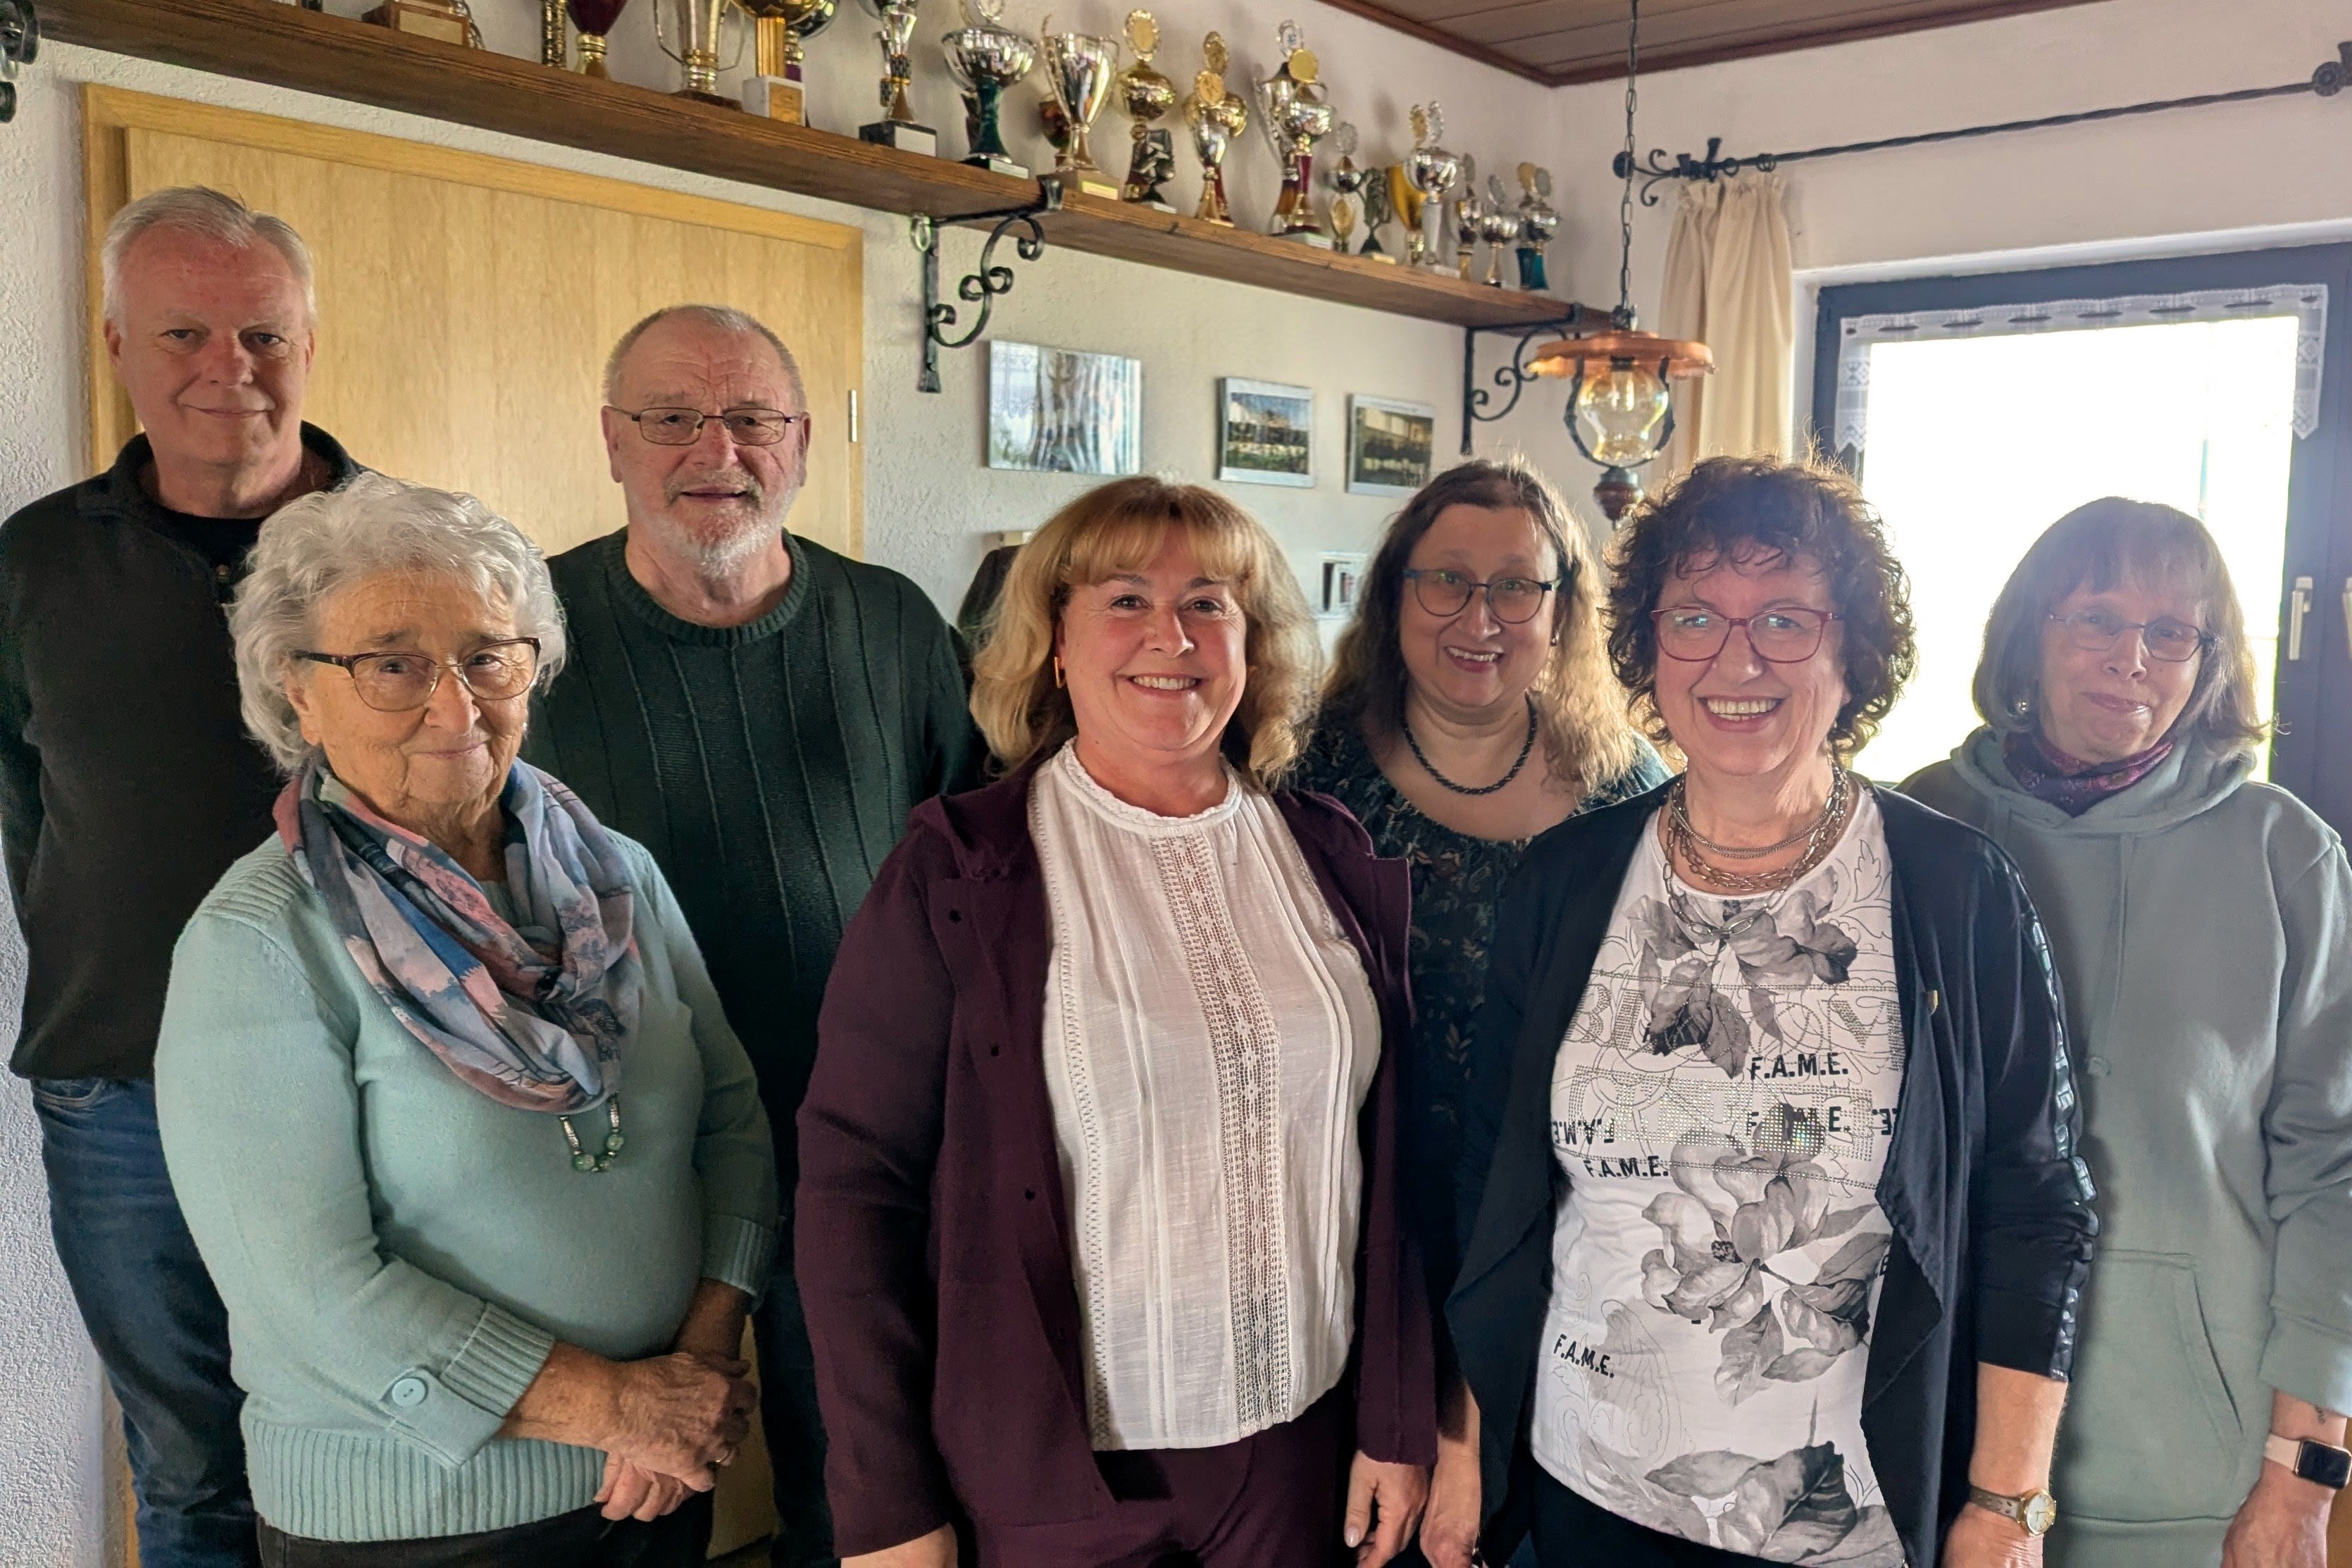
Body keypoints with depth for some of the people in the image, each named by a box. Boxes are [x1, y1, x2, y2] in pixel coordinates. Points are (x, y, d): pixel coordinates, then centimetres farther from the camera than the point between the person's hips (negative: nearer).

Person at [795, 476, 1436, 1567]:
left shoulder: (1335, 859, 0)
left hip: (1300, 1439, 3)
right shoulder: (957, 869, -10)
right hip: (1047, 1461, -2)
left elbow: (1387, 1155, 5)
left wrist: (1400, 1422, 5)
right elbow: (855, 1177, -10)